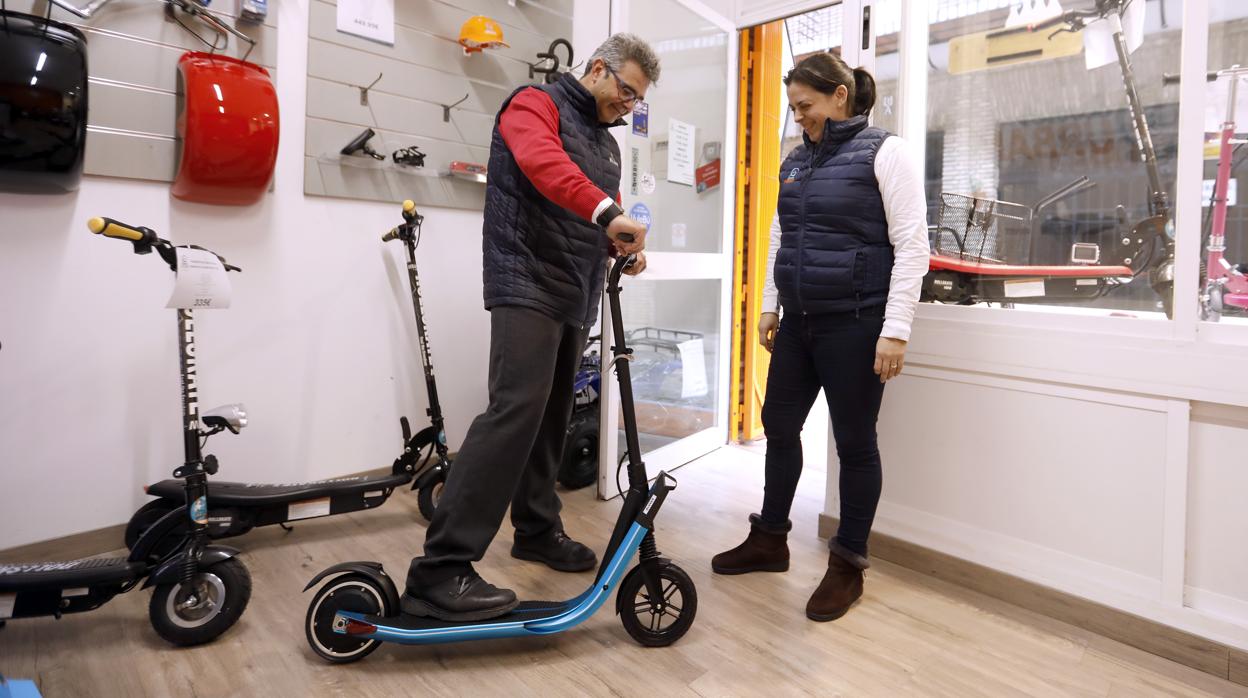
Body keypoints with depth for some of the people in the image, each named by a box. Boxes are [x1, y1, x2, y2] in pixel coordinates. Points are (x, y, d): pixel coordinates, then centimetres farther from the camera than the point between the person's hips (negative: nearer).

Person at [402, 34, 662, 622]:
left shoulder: (606, 143, 24)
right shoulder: (536, 104, 0)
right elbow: (541, 160, -23)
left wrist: (623, 246, 3)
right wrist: (607, 213, -36)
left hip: (576, 298, 9)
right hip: (528, 284, -9)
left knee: (552, 416, 10)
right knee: (516, 409, -20)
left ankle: (537, 529, 24)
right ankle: (440, 571, -17)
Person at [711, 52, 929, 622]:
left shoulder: (882, 152, -6)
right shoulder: (796, 161, 13)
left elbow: (912, 245, -11)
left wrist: (895, 330, -16)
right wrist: (770, 305, 14)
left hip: (855, 326, -7)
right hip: (798, 323, 7)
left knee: (854, 441, 3)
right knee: (779, 425, 12)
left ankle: (848, 566, 20)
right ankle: (769, 540, 30)